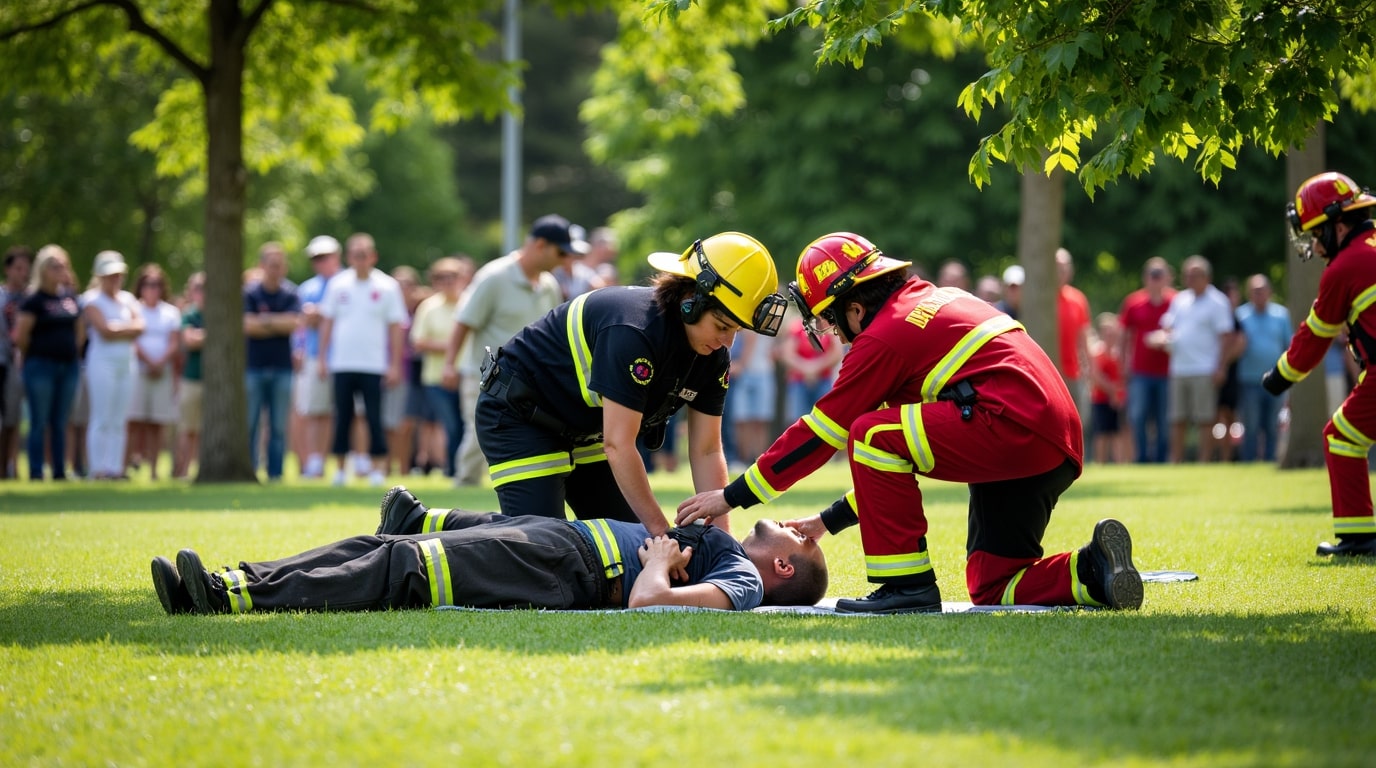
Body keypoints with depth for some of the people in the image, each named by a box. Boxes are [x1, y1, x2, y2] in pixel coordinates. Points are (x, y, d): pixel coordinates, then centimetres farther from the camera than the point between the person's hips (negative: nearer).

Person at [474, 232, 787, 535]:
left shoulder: (713, 358, -11)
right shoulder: (635, 331, -36)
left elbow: (706, 452, -7)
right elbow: (618, 446, -35)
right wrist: (662, 531, -32)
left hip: (583, 429, 9)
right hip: (519, 417, -9)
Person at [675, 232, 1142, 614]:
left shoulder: (885, 335, -4)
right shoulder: (937, 301, 25)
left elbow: (819, 434, 1)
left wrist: (731, 497, 9)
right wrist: (828, 522, 31)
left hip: (1012, 424, -10)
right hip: (1059, 448, 10)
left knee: (871, 435, -8)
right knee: (991, 588, 17)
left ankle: (907, 583, -8)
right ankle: (1091, 571, -3)